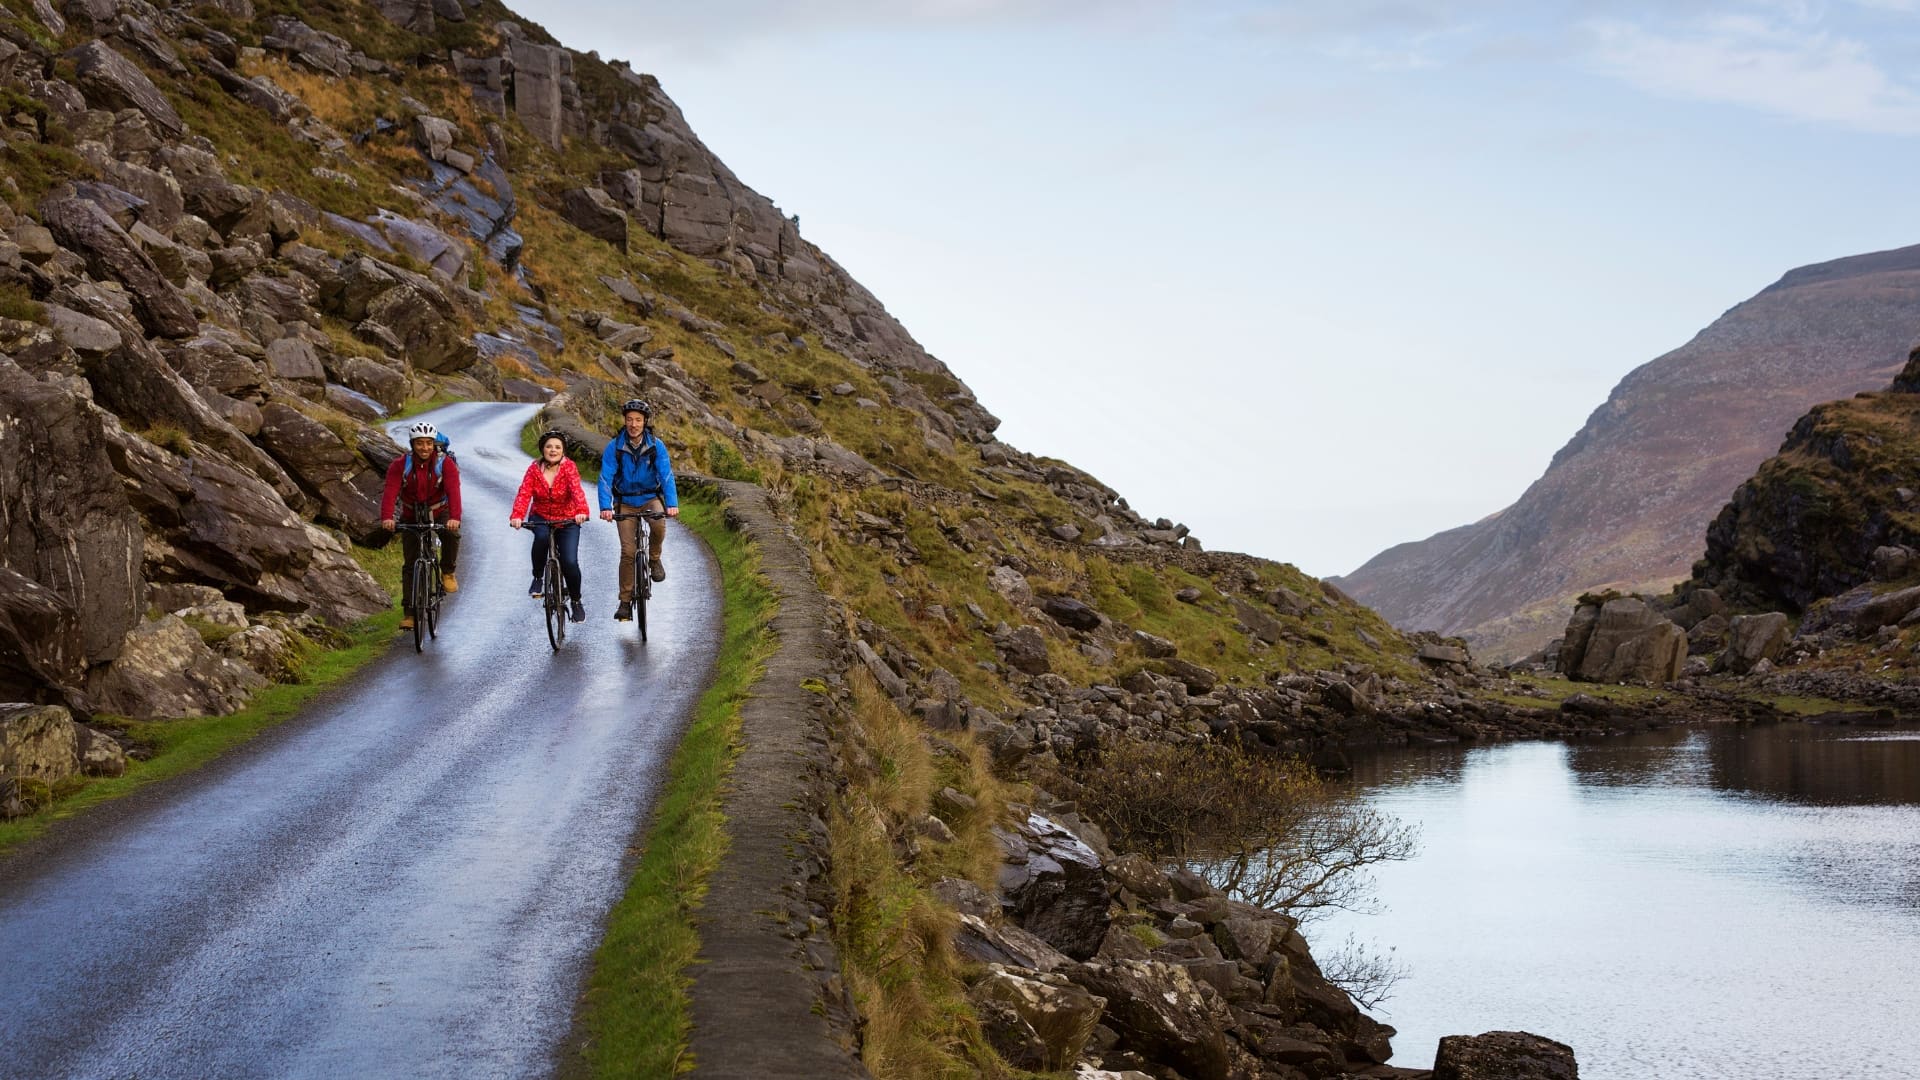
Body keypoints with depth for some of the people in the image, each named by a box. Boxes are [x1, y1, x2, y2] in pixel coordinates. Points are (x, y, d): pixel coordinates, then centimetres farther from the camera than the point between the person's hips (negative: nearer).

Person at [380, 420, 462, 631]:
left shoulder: (445, 463, -18)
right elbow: (390, 492, -29)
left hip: (439, 513, -1)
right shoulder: (400, 465, -16)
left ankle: (448, 573, -8)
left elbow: (453, 491, -32)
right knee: (410, 565, -2)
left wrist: (454, 518, -50)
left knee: (452, 534, -34)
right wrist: (387, 518, -47)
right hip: (411, 517, 1)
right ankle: (409, 612, 4)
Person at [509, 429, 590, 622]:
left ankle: (576, 601, 14)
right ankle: (537, 578, -11)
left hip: (567, 519, -1)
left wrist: (581, 511, -50)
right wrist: (516, 516, -39)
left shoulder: (569, 467, -13)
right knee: (542, 536, -34)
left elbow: (577, 490, -30)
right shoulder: (534, 469, -8)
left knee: (570, 563, -13)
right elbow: (524, 494, -21)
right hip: (540, 517, 1)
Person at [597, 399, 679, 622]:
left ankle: (654, 559, -2)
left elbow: (666, 475, -18)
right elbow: (605, 478, -18)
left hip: (651, 497, 0)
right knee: (628, 551, -9)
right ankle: (625, 601, 1)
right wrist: (605, 507, -32)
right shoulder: (614, 447, -13)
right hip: (625, 502, 0)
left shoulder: (656, 446, -12)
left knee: (658, 524, -33)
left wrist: (672, 504, -32)